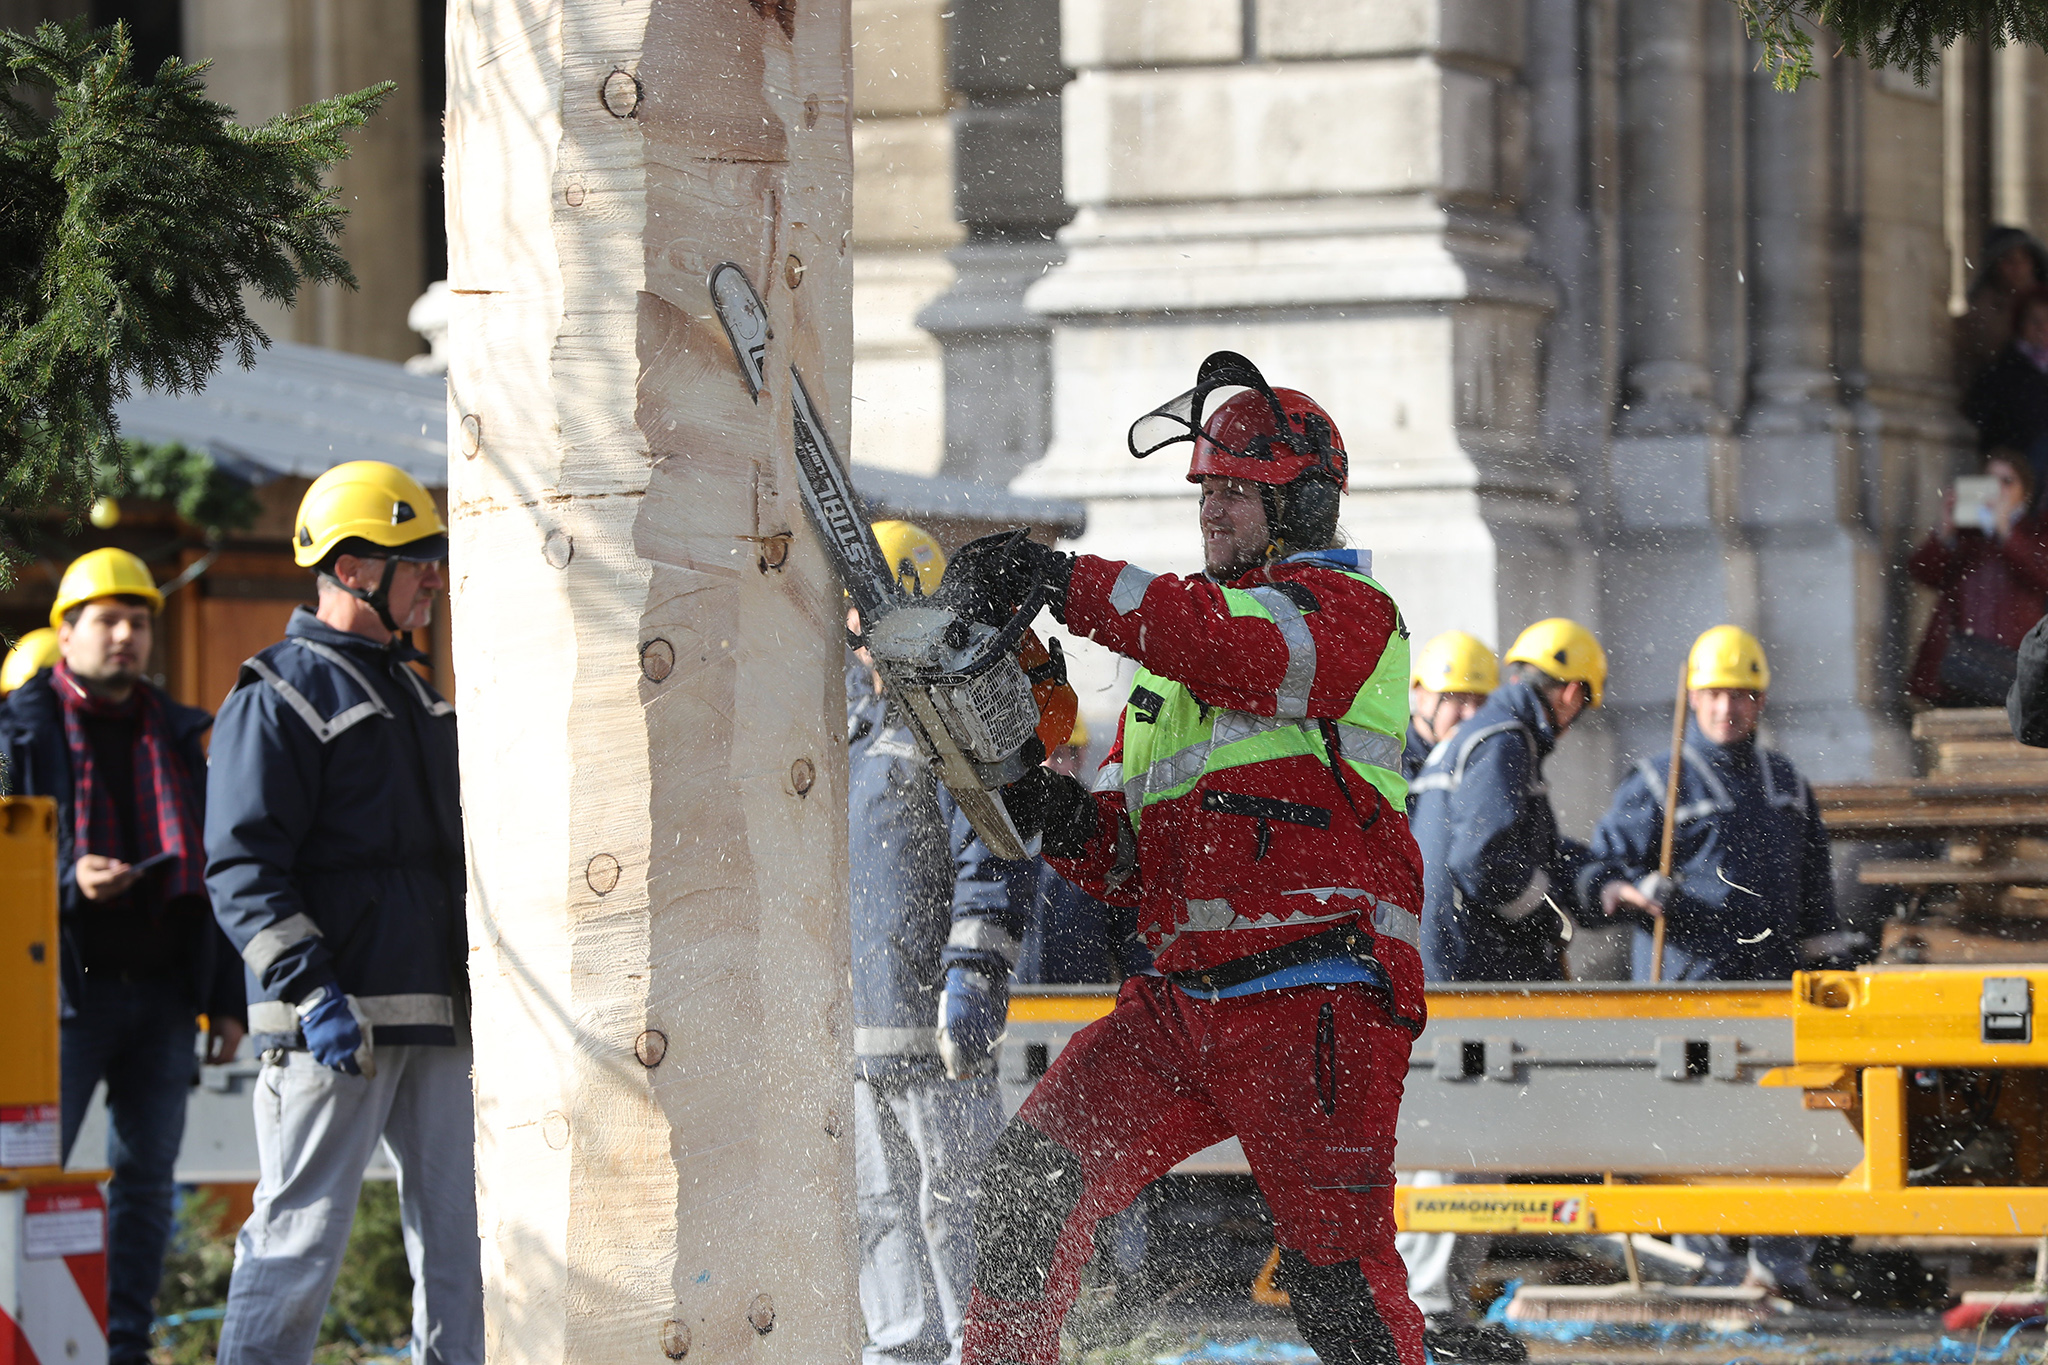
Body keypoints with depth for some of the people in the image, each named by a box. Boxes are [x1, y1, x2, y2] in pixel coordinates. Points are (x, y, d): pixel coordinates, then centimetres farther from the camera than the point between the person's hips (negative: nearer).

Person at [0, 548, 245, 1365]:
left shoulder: (178, 736, 15)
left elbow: (212, 873, 18)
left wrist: (225, 1000, 13)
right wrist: (70, 879, -21)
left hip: (164, 990, 5)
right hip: (66, 987, -5)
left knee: (146, 1173, 5)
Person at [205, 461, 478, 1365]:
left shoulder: (409, 690, 21)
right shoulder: (279, 698, -7)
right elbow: (243, 869, -15)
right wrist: (310, 991, -24)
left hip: (432, 1018, 8)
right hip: (334, 1020, -8)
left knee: (457, 1228, 8)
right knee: (302, 1232, -8)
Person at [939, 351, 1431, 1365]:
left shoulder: (1346, 608, 0)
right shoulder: (1170, 647, 23)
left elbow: (1249, 651, -25)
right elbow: (1126, 864, 19)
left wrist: (1064, 581, -29)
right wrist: (1059, 817, -5)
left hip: (1317, 1007, -7)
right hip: (1181, 1003, 7)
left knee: (1335, 1273, -8)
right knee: (1033, 1180, -5)